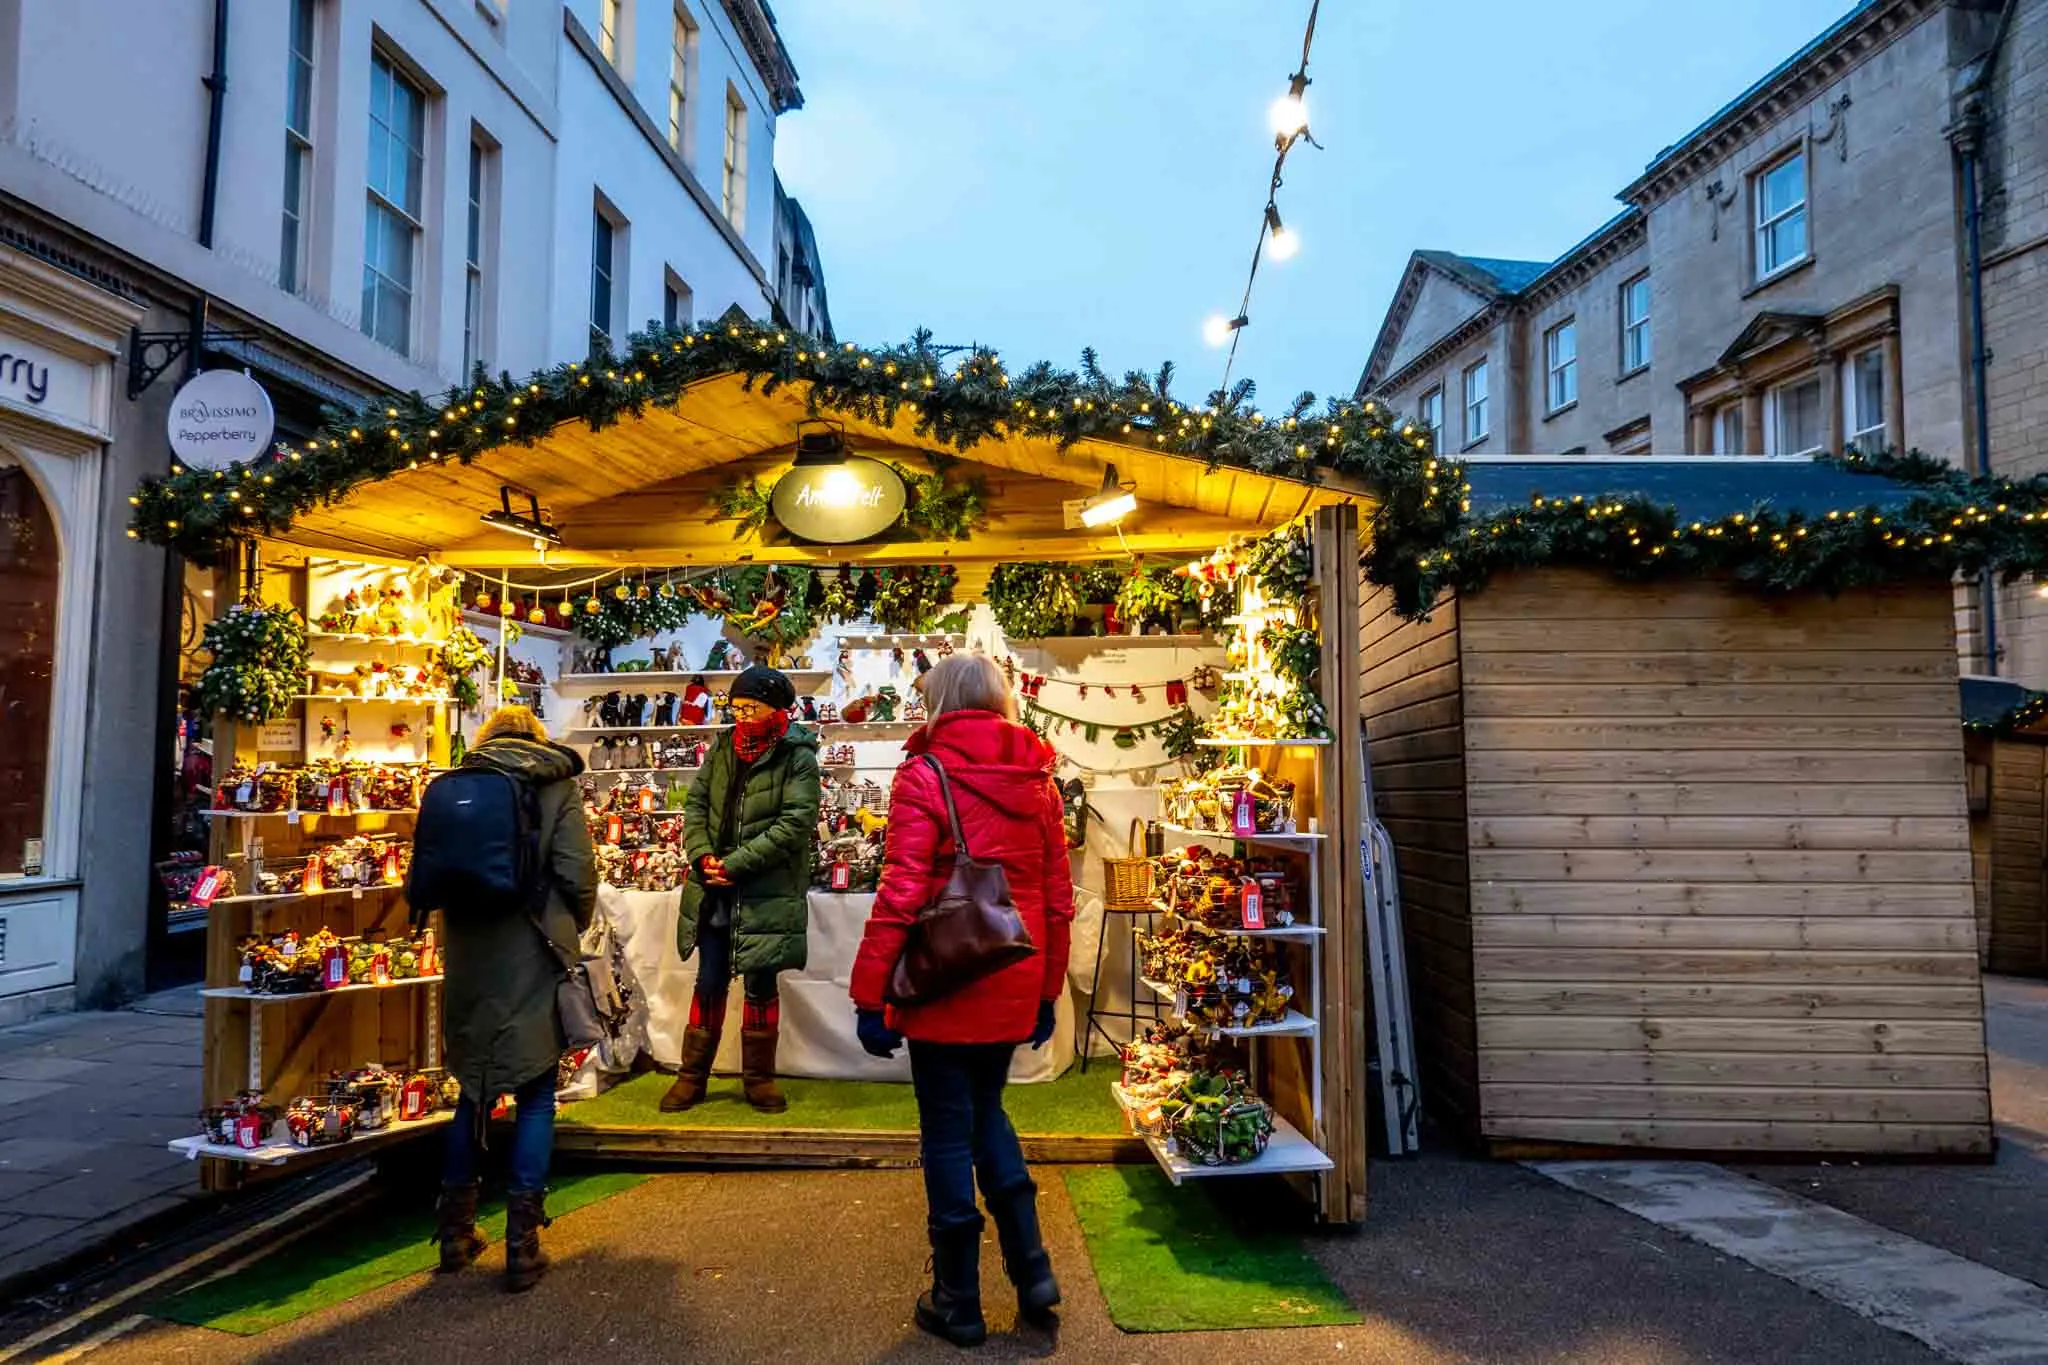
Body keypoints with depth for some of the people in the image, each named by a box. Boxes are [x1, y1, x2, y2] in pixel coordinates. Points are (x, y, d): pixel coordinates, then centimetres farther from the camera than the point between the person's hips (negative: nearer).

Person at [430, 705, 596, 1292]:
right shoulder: (556, 786, -2)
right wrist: (572, 929, 9)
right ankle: (522, 1244, 5)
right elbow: (577, 874, -8)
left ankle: (456, 1231, 26)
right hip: (532, 957, -3)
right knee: (536, 1095, 5)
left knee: (473, 1088, 18)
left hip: (468, 957, 4)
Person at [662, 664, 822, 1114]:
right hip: (715, 891, 4)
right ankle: (692, 1075, 23)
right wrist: (702, 855, -9)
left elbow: (796, 823, -16)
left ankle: (759, 1077, 22)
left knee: (761, 985, 7)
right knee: (709, 984, 12)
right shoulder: (722, 747, 9)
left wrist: (736, 863, -18)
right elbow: (696, 803, 9)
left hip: (768, 894, -4)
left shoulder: (797, 757, -8)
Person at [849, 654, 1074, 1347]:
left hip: (945, 985, -5)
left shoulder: (925, 775, -10)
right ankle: (1032, 1270, 21)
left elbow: (900, 896, -16)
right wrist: (1047, 991, 17)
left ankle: (959, 1302, 21)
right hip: (1014, 988, 5)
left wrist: (870, 997, -11)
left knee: (949, 1131, 8)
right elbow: (1059, 898, 7)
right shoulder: (1037, 779, 5)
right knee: (986, 1110, 23)